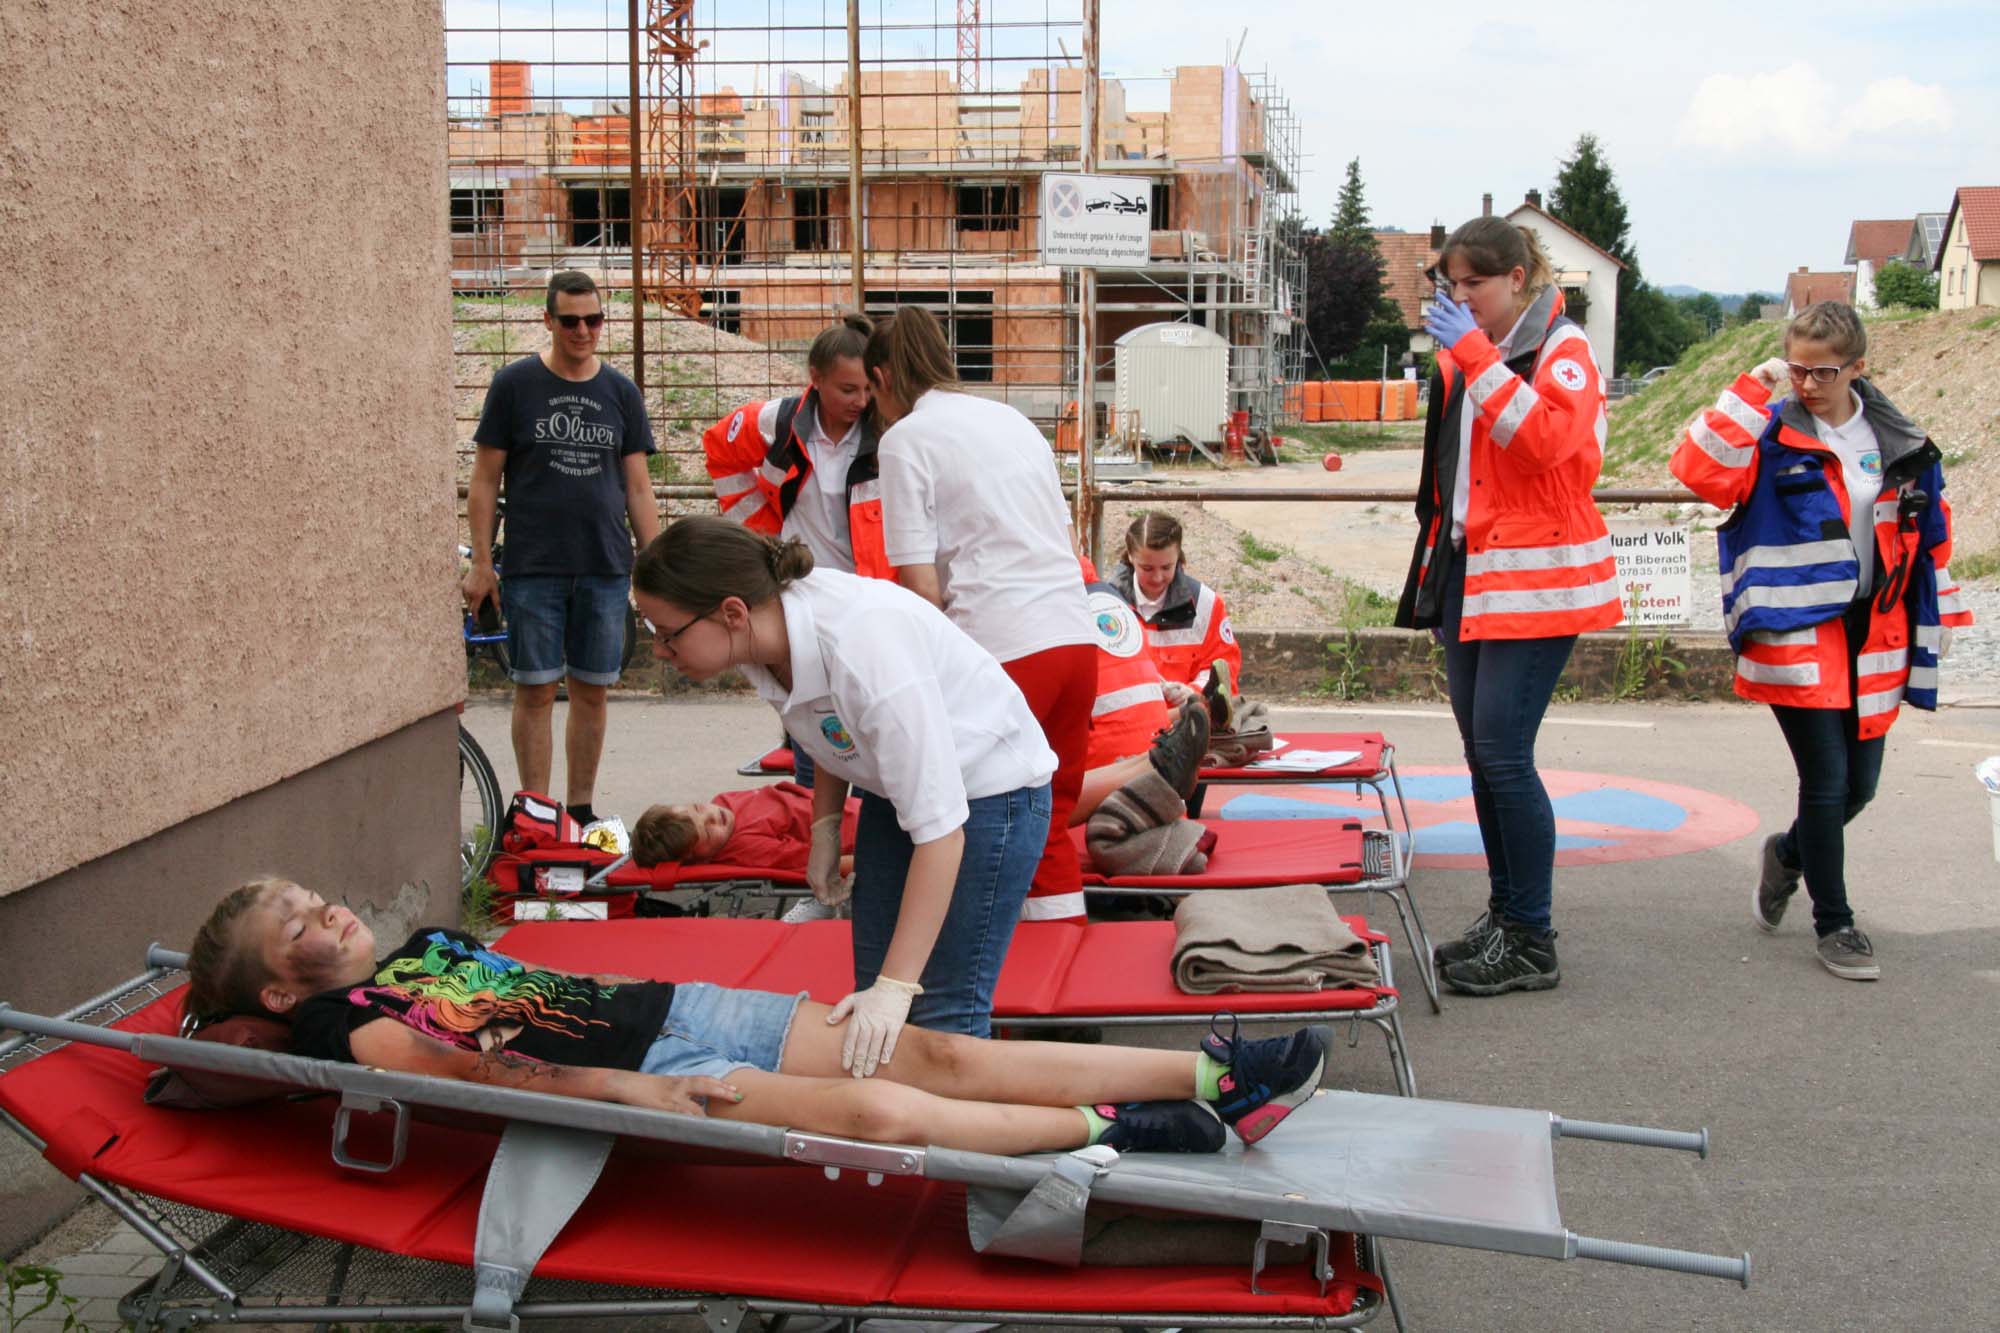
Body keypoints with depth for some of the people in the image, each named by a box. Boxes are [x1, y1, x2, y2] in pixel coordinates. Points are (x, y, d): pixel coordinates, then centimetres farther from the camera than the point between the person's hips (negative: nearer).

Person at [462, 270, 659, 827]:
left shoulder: (621, 391, 9)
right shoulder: (515, 384, 1)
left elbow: (637, 486, 11)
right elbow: (485, 479, 2)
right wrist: (481, 562, -4)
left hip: (605, 567, 3)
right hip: (532, 569, -2)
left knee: (592, 691, 6)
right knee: (536, 691, 0)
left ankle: (580, 812, 17)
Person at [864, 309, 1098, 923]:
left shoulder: (905, 438, 0)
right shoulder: (1012, 418, 20)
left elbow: (921, 587, -6)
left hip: (1002, 653, -7)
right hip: (1077, 639, 7)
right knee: (1049, 824, 16)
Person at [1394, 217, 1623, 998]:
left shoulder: (1562, 350, -7)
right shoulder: (1461, 357, 16)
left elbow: (1545, 439, -26)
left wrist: (1475, 355, -26)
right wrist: (1435, 565, 23)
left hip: (1534, 581, -8)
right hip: (1467, 575, 8)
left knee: (1502, 753, -12)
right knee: (1483, 752, 9)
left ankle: (1532, 942, -3)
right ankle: (1504, 915, 20)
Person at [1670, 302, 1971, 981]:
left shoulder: (1900, 442, 7)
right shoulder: (1772, 435, -5)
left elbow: (1929, 532, 16)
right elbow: (1699, 469, -24)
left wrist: (1933, 619, 16)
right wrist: (1753, 391, -21)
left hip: (1874, 635, 4)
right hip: (1798, 634, -4)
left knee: (1860, 784, 9)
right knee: (1827, 780, -5)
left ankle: (1790, 853, 41)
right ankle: (1835, 924, 14)